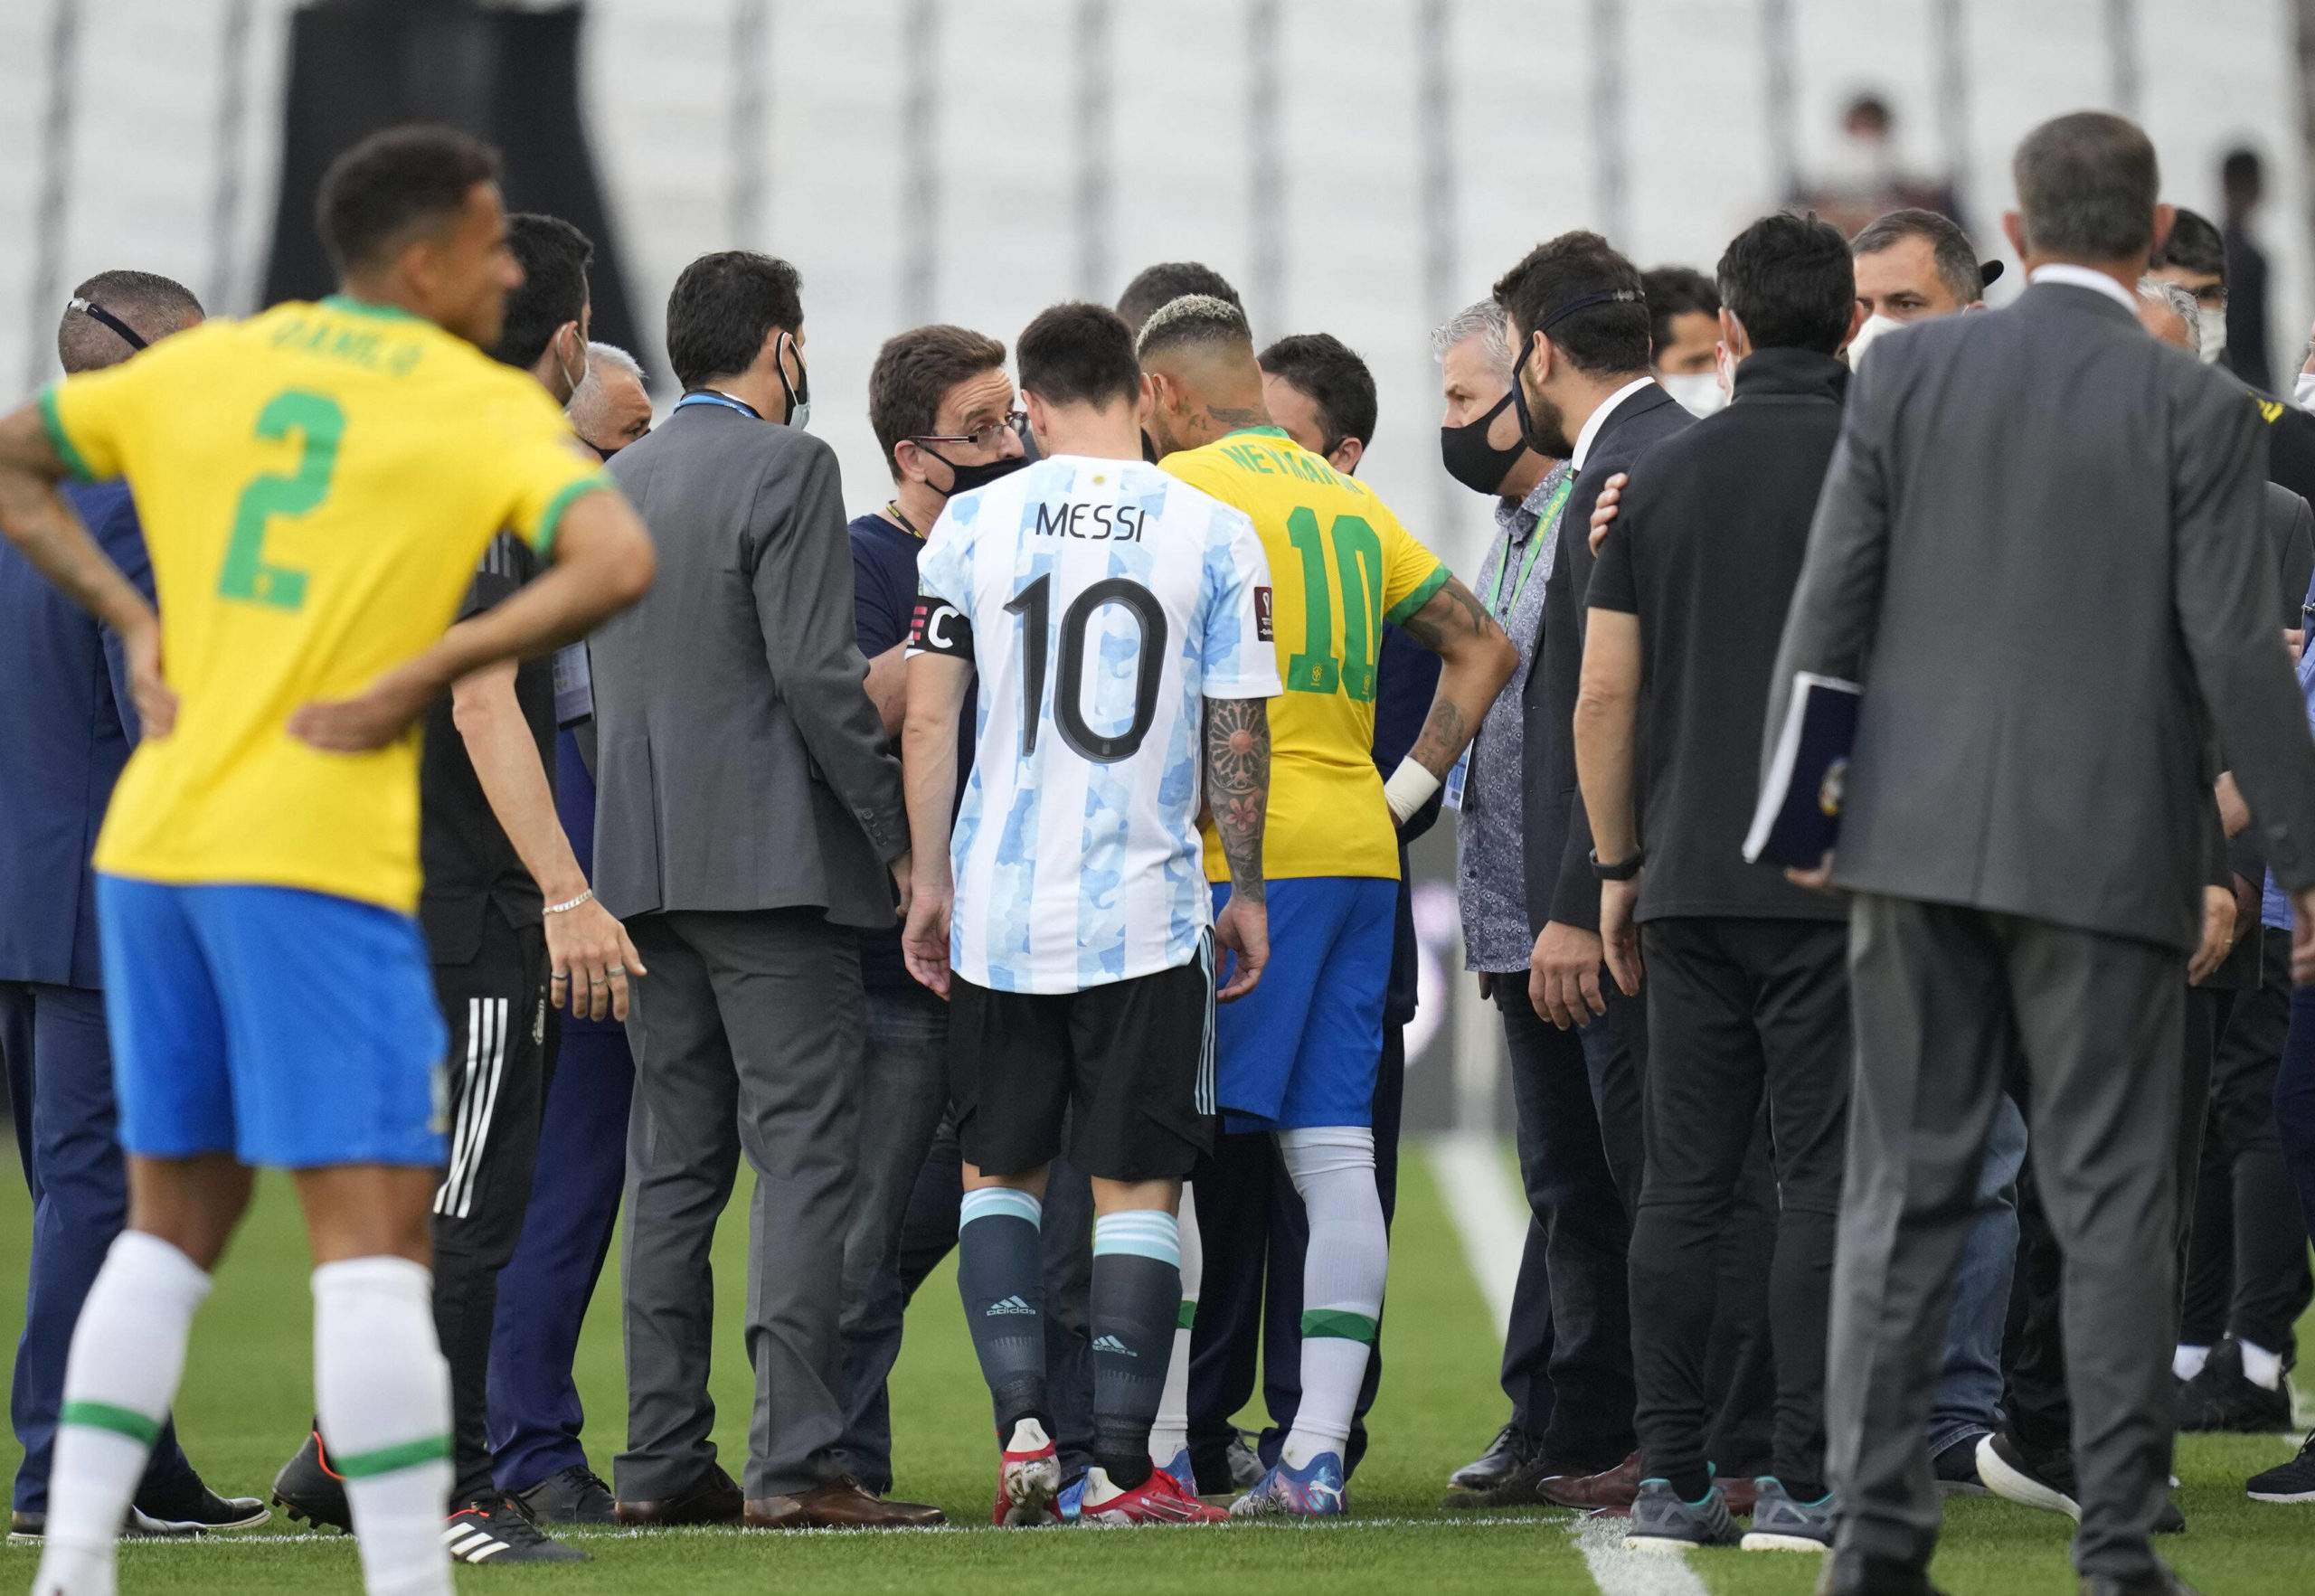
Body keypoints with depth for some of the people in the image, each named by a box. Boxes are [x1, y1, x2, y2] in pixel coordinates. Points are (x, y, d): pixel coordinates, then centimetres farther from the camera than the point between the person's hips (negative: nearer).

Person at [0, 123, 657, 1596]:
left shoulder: (207, 362, 14)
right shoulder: (486, 409, -2)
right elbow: (616, 562, -18)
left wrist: (128, 616, 15)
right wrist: (420, 678, -14)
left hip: (152, 843, 6)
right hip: (317, 854, -6)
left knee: (173, 1222, 15)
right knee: (375, 1229, -6)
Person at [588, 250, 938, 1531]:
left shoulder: (616, 482, 15)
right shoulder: (787, 467, -8)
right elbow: (815, 671, -16)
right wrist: (898, 835, -10)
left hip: (646, 863, 7)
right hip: (775, 858, -7)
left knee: (674, 1164, 9)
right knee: (805, 1157, -7)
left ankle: (662, 1460, 8)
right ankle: (794, 1461, -13)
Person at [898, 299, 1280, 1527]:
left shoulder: (973, 524, 0)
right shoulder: (1214, 536, -2)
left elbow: (927, 717, 1)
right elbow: (1237, 741, 1)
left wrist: (929, 880, 10)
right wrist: (1246, 890, 12)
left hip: (998, 909, 1)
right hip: (1147, 915, -1)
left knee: (998, 1171, 15)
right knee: (1137, 1188, 5)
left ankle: (1022, 1421, 0)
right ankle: (1121, 1467, 3)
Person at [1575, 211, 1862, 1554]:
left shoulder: (1663, 476, 7)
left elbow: (1603, 696, 6)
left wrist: (1619, 866, 15)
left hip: (1689, 884, 4)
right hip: (1838, 881, -3)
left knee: (1684, 1181, 6)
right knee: (1826, 1179, -2)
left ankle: (1672, 1480, 6)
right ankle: (1804, 1483, -6)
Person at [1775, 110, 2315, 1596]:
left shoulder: (1908, 370, 1)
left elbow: (1831, 602, 1)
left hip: (1919, 834, 2)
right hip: (2107, 850, -2)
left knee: (1906, 1191, 7)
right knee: (2112, 1206, 2)